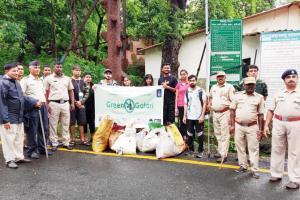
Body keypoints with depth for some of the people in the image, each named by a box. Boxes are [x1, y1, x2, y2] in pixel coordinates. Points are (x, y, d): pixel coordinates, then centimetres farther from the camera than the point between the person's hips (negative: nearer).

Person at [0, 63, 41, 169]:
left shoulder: (16, 82, 12)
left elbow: (22, 97, 20)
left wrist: (34, 102, 9)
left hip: (19, 117, 9)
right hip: (9, 118, -9)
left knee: (19, 138, 16)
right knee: (9, 139, 1)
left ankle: (19, 157, 28)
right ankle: (9, 160, 14)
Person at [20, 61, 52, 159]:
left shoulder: (40, 80, 21)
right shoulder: (25, 80, -1)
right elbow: (21, 95, -10)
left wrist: (44, 103, 15)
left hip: (42, 106, 7)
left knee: (43, 129, 9)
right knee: (32, 130, -2)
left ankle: (42, 148, 21)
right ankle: (31, 151, 8)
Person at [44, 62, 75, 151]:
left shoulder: (67, 78, 14)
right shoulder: (48, 78, 4)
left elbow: (71, 91, 15)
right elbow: (45, 92, 1)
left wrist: (72, 103, 7)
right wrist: (47, 104, -7)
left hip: (65, 103, 3)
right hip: (54, 103, -3)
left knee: (66, 124, 6)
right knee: (53, 124, 2)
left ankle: (66, 142, 14)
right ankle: (54, 143, 11)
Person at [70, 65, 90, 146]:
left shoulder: (83, 81, 13)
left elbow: (86, 93, 10)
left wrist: (81, 101, -4)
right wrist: (75, 102, -12)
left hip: (81, 104, 4)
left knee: (82, 122, 7)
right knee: (72, 122, 2)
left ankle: (82, 139, 13)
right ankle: (73, 139, 11)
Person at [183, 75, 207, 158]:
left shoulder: (201, 91, -1)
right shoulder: (187, 92, 9)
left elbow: (204, 103, -3)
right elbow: (185, 104, 12)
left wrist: (202, 115, -10)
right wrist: (184, 116, 6)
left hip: (198, 117, -3)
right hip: (189, 117, 3)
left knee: (199, 134, 2)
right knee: (190, 134, 8)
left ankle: (200, 151, 14)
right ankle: (191, 149, 22)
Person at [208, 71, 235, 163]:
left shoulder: (229, 87, -5)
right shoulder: (213, 87, 14)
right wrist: (209, 104, 14)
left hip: (225, 113, -7)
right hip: (215, 113, 7)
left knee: (224, 134, -7)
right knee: (218, 133, 15)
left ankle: (223, 155, -4)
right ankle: (220, 151, 27)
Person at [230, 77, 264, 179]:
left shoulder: (259, 97, 1)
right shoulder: (238, 95, 2)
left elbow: (260, 115, 2)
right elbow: (232, 110, 4)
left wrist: (260, 129, -1)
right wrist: (232, 125, -1)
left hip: (252, 127, -1)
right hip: (238, 126, 2)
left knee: (253, 149, 3)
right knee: (240, 147, 11)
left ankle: (254, 170, 12)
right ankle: (243, 166, 26)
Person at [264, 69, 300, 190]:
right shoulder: (278, 94, 11)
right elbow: (271, 110, 11)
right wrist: (266, 125, 4)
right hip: (278, 124, 3)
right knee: (277, 150, 9)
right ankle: (276, 174, 21)